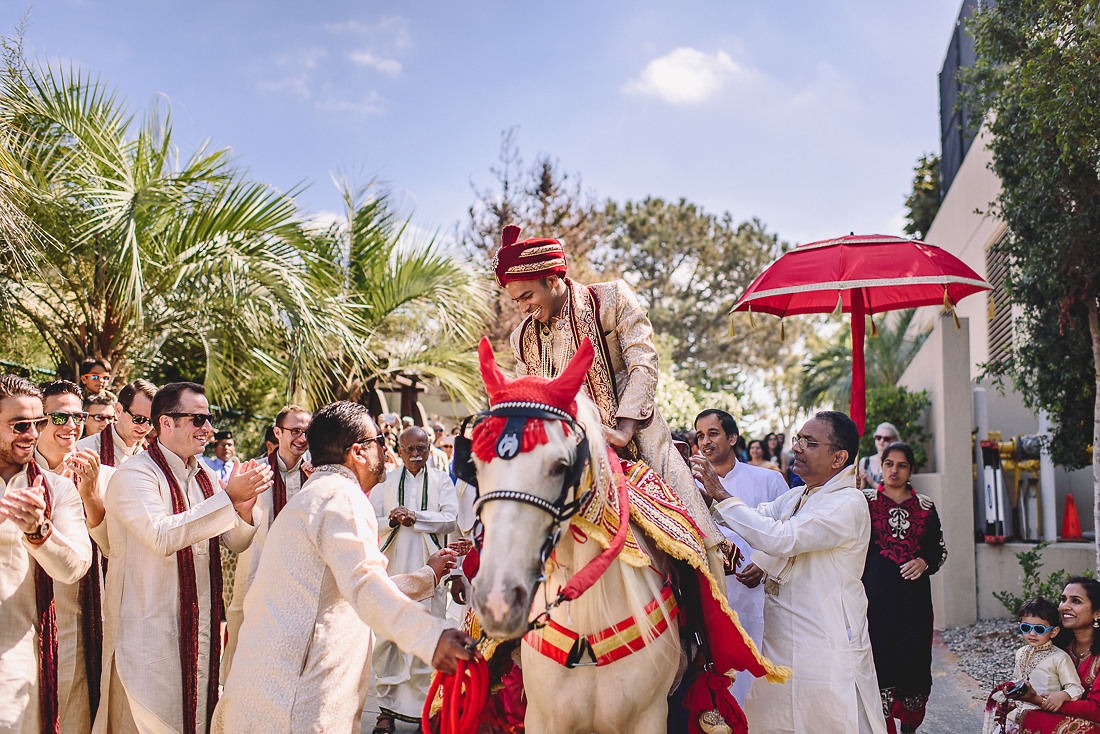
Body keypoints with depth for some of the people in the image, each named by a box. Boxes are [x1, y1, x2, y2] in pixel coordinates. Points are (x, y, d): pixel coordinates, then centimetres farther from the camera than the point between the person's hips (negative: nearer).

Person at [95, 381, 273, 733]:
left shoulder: (205, 475, 11)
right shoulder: (134, 474, -11)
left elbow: (237, 543, 11)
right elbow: (162, 536, -26)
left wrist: (245, 508, -11)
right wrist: (228, 496, -25)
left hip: (201, 624, 7)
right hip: (149, 629, -7)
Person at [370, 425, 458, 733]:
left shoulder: (442, 481, 9)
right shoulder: (385, 482, 12)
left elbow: (451, 520, -4)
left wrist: (415, 517, -15)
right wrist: (392, 520, -13)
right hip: (393, 570, 1)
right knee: (388, 638, 0)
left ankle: (424, 707, 8)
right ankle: (387, 707, 10)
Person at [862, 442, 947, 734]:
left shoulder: (925, 506, 12)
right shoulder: (866, 500, 5)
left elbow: (939, 548, 12)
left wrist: (924, 562, -6)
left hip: (914, 592, 2)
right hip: (876, 589, -2)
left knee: (914, 655, 2)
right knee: (879, 653, -7)